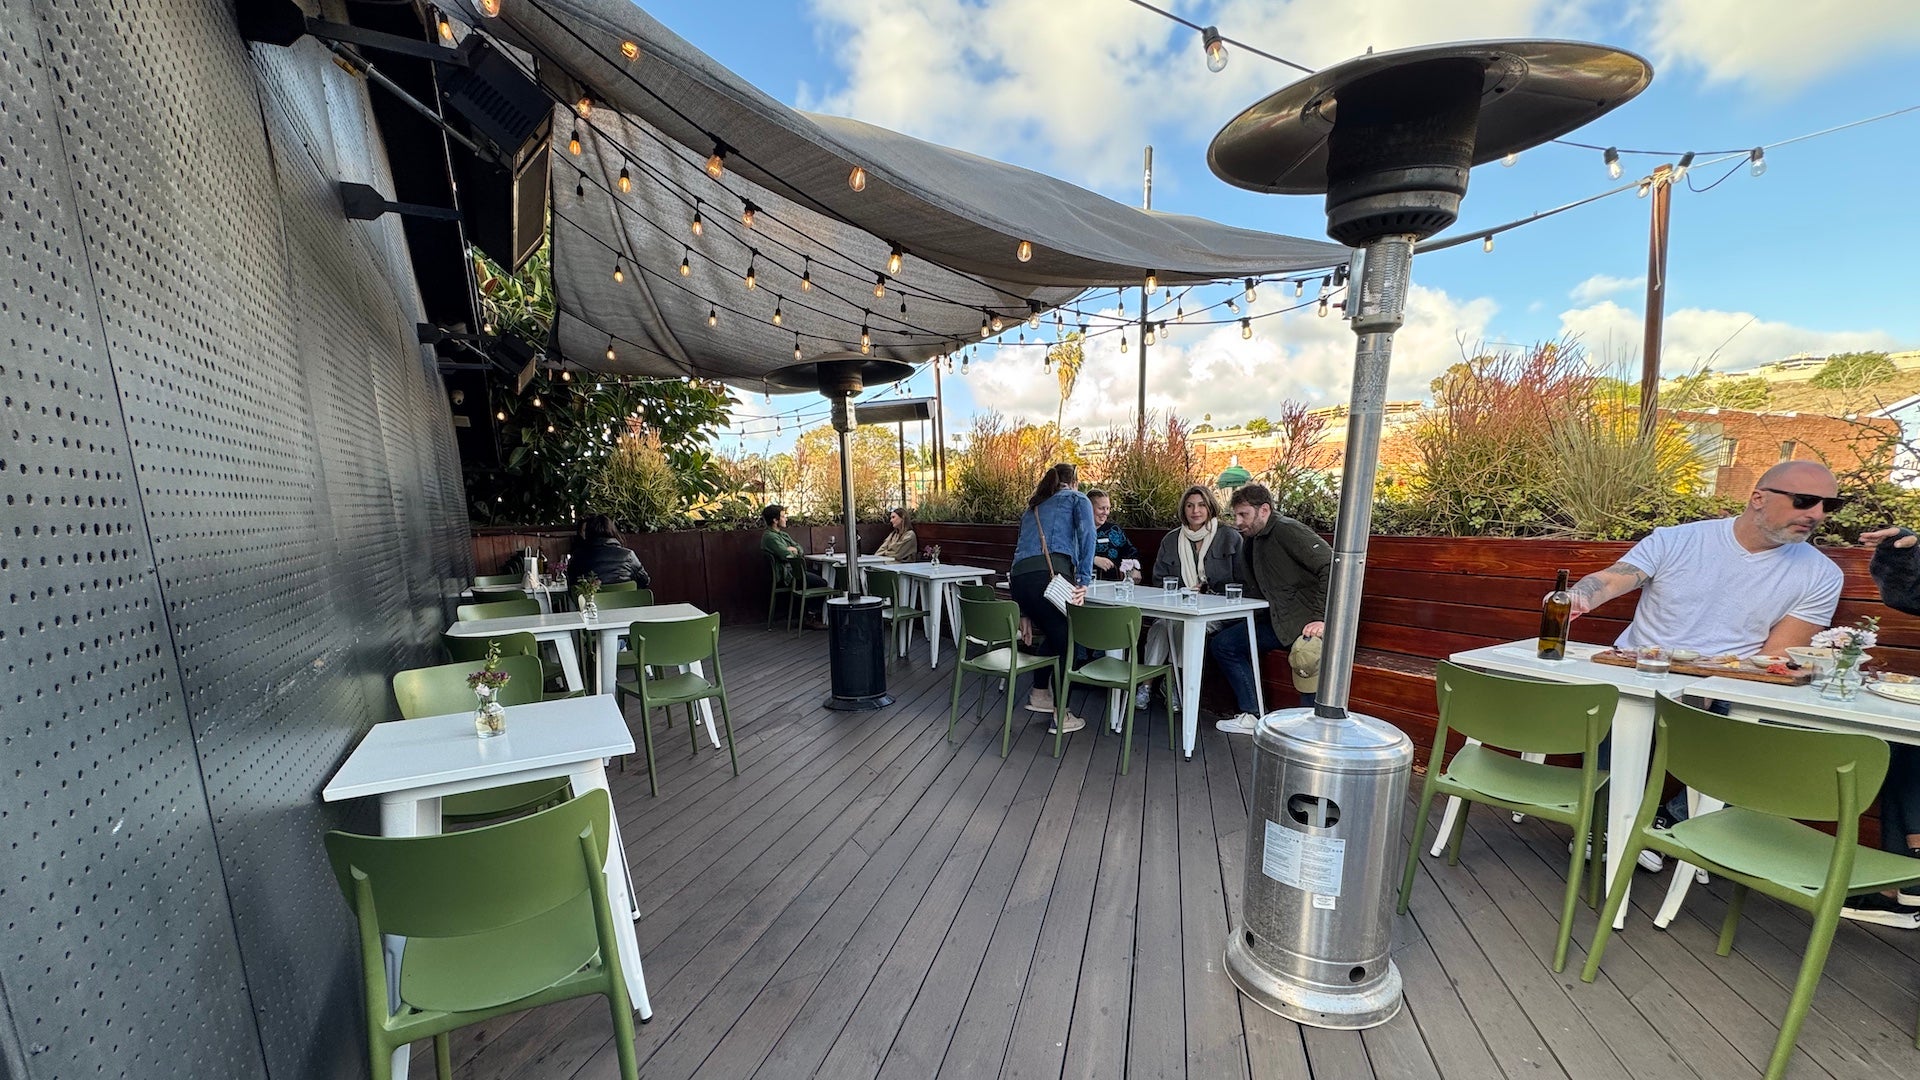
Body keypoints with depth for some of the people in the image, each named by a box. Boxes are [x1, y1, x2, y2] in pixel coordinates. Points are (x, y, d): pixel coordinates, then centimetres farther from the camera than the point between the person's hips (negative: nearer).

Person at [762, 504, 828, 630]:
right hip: (786, 574, -10)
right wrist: (792, 551, -3)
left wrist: (794, 549, -7)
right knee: (822, 583, -13)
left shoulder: (782, 534, 18)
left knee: (820, 576, -1)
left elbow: (801, 550, 15)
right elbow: (786, 555, -25)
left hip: (792, 570, 10)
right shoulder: (770, 537, -14)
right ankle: (810, 619, -5)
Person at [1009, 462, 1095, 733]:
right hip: (1050, 574, -6)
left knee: (1054, 636, 28)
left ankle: (1039, 693, 36)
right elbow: (1086, 535, -3)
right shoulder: (1076, 499, 18)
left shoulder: (1032, 507, 35)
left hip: (1018, 578, 6)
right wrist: (1083, 581, -10)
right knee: (1066, 642, 12)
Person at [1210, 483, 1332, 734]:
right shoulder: (1252, 541, 14)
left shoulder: (1287, 530, -14)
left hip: (1308, 621, -9)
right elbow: (1251, 590, 20)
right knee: (1221, 644, 5)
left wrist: (1322, 618, -25)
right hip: (1279, 622, 9)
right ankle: (1252, 716, 10)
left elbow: (1332, 567, -23)